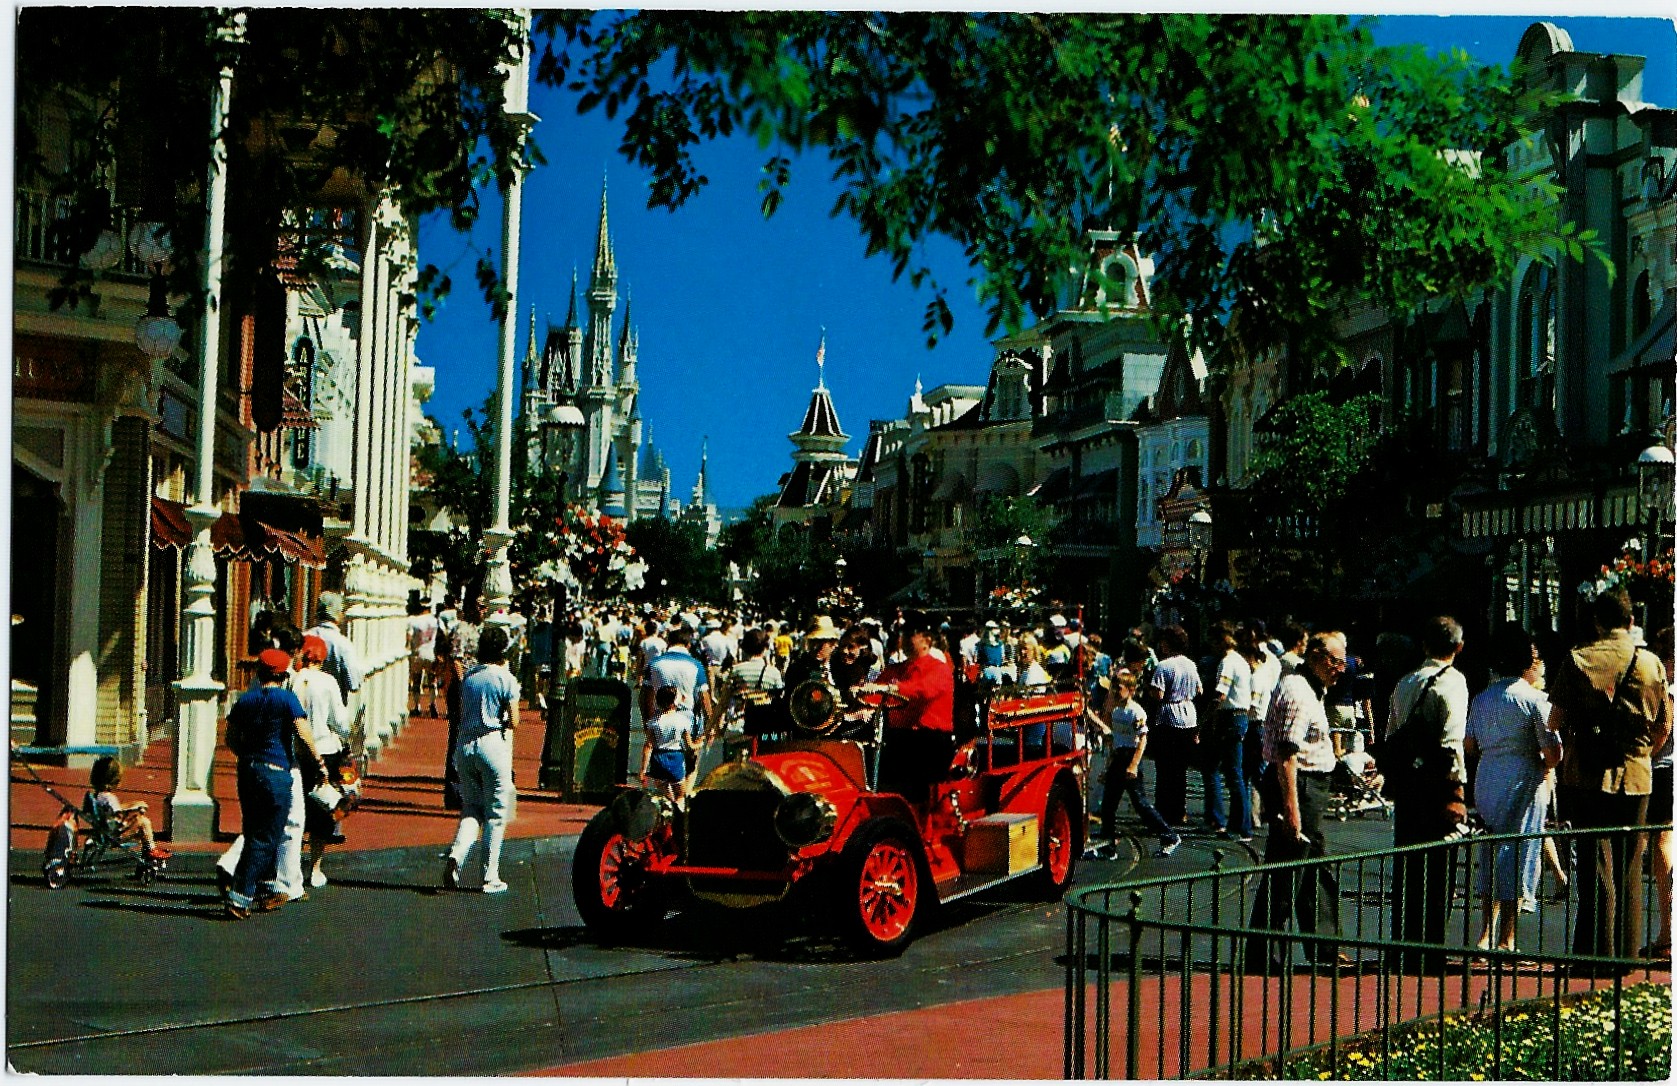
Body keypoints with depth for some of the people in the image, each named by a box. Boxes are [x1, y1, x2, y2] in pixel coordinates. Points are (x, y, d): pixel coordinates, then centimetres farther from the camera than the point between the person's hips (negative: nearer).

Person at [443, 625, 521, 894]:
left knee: (471, 808, 14)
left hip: (465, 744, 5)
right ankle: (490, 877, 6)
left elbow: (462, 714, 12)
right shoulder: (505, 678, -7)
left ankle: (456, 854, -12)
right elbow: (513, 721, -7)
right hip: (493, 744, -5)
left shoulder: (468, 677, 8)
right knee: (495, 813, 5)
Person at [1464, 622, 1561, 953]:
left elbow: (1469, 746, 14)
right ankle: (1505, 941, 1)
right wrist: (1543, 765, 7)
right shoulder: (1534, 699, -9)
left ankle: (1486, 933, 16)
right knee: (1518, 857, 0)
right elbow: (1554, 753, -13)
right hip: (1523, 785, -6)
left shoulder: (1481, 699, 9)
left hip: (1486, 783, 6)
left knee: (1491, 855, 16)